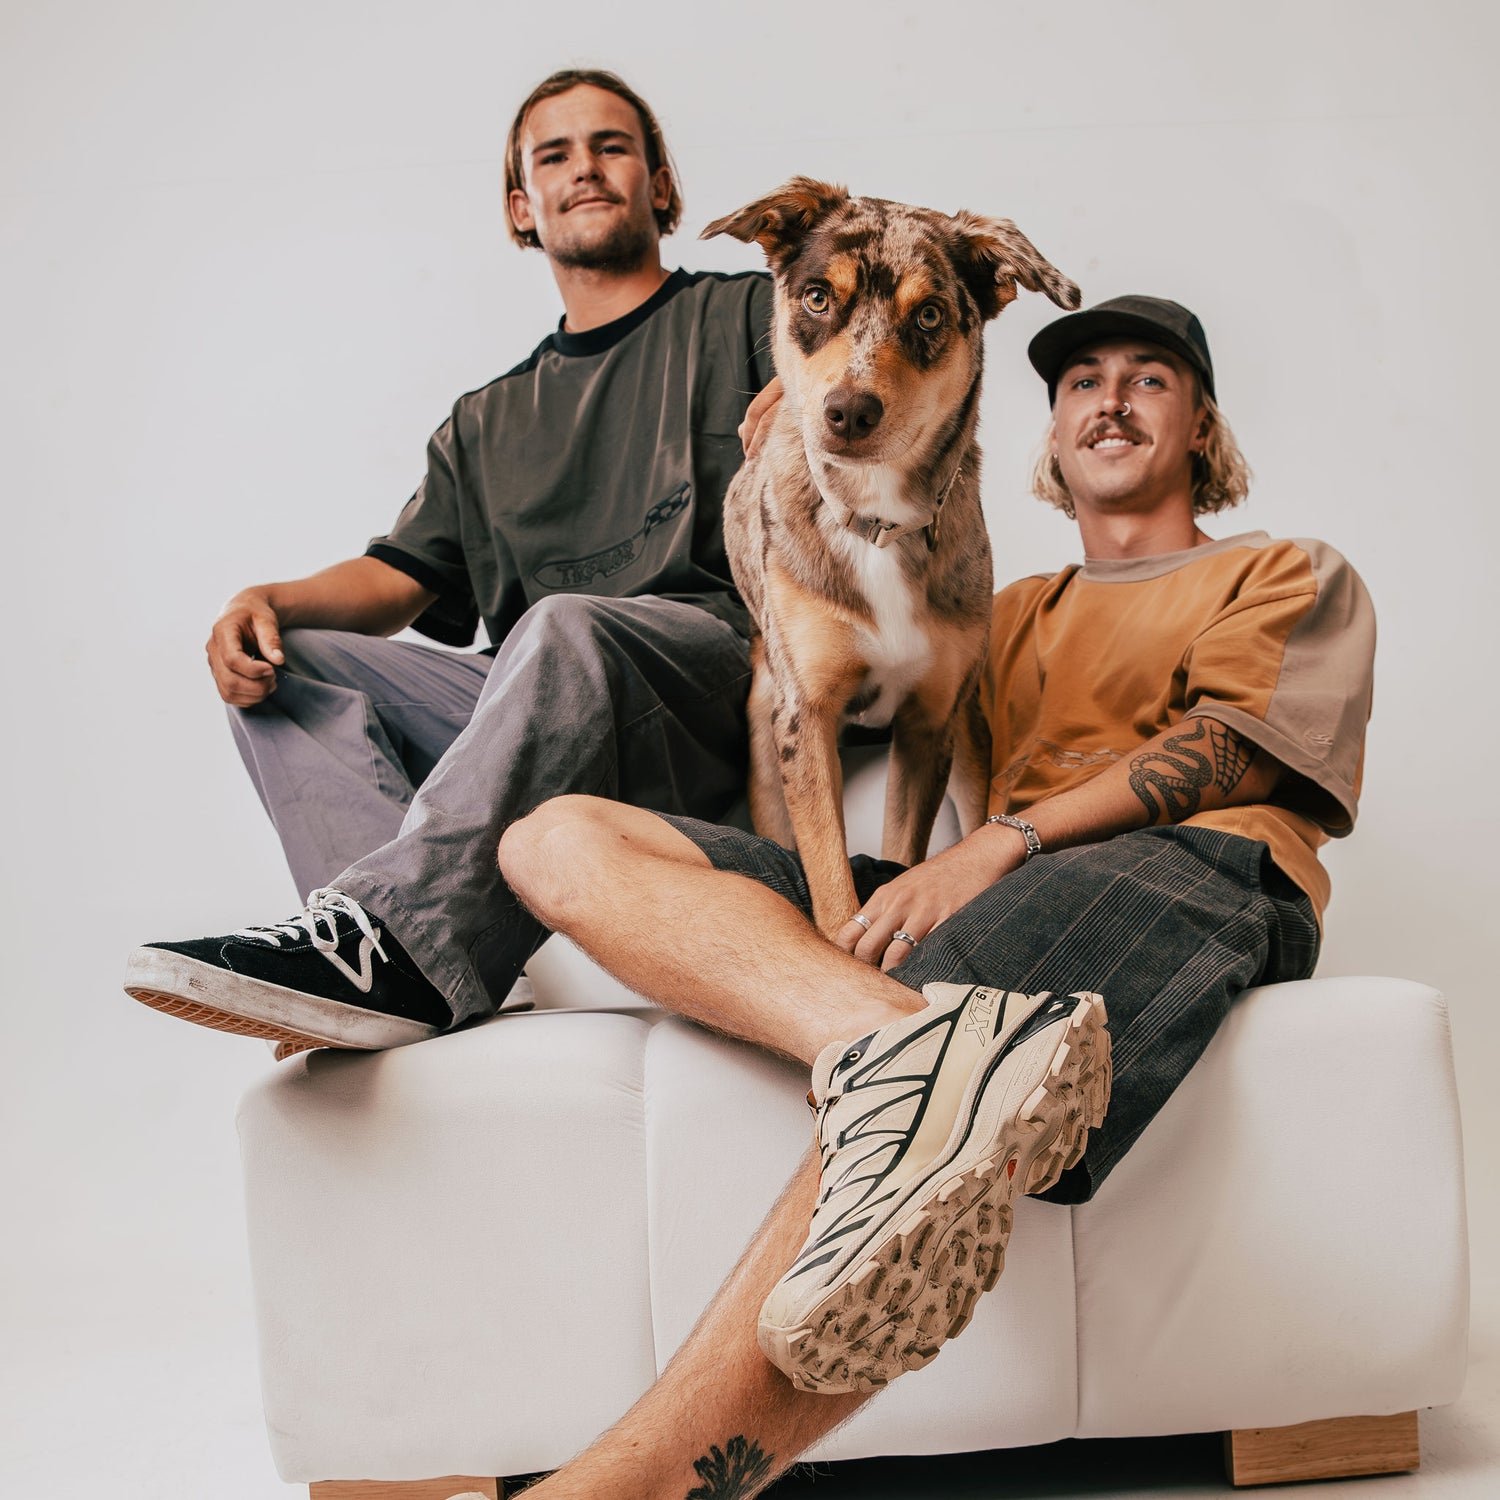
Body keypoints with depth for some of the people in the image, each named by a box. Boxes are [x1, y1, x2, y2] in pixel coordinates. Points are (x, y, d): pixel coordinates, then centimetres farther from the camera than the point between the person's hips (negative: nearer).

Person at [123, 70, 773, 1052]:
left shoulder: (746, 316, 17)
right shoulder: (487, 423, 30)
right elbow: (403, 573, 20)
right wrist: (275, 601, -2)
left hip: (719, 674, -5)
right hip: (526, 718, 5)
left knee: (565, 627, -36)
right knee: (288, 664, -13)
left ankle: (391, 929, -46)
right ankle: (419, 972, -35)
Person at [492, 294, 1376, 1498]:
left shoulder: (1293, 576, 25)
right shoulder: (1010, 615, 38)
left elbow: (1234, 748, 3)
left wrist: (1004, 842, -13)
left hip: (1186, 871, -5)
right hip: (981, 900, 5)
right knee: (559, 839, -16)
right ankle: (901, 1039, -44)